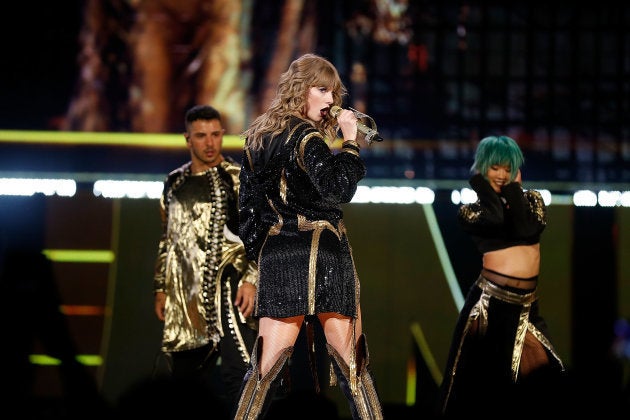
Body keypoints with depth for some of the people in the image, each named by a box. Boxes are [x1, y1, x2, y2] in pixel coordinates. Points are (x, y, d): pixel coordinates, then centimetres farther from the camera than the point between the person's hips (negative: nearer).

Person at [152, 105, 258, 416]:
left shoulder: (239, 179, -2)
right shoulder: (175, 183, 13)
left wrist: (251, 280, -17)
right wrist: (161, 288, 15)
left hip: (225, 286, -6)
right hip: (185, 293, 6)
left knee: (239, 371, -16)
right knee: (182, 367, 9)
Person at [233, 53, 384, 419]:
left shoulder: (257, 137, 15)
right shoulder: (306, 137, -8)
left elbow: (248, 204, 17)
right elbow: (340, 189, -16)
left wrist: (257, 253, 21)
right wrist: (350, 141, -8)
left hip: (275, 256, 6)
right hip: (319, 254, -6)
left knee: (268, 362, 1)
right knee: (350, 360, 0)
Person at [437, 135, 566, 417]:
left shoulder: (530, 200, 11)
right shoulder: (471, 211, 3)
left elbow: (527, 230, -9)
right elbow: (496, 220, -18)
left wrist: (513, 188, -4)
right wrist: (480, 183, -6)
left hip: (527, 301, 3)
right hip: (491, 298, -3)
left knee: (538, 374, 5)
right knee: (481, 375, 1)